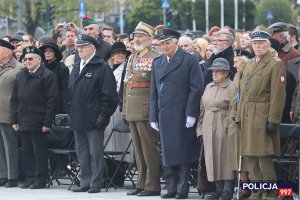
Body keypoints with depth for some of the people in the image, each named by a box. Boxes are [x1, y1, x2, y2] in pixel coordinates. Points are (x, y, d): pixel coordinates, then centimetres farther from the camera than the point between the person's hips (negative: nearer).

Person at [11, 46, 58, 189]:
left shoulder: (47, 75, -5)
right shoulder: (21, 75, 15)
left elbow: (52, 100, -9)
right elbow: (14, 99, 17)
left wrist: (47, 122, -14)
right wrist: (14, 120, 9)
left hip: (38, 122, -6)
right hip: (23, 121, 6)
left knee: (39, 151, -2)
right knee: (26, 151, 8)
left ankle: (40, 180, 3)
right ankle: (30, 178, 14)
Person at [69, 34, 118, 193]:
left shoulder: (102, 67, -7)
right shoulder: (76, 67, 16)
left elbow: (108, 94, -11)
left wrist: (103, 115, -16)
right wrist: (70, 112, 14)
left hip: (94, 119, -7)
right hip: (78, 119, 7)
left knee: (95, 152, -3)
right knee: (82, 152, 10)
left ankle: (96, 184, 1)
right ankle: (85, 182, 16)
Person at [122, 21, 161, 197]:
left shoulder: (155, 58, -8)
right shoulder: (132, 58, 18)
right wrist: (125, 108, 18)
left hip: (146, 110, -8)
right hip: (133, 110, 8)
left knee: (149, 149, -6)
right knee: (138, 150, 11)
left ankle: (153, 186, -3)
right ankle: (142, 184, 16)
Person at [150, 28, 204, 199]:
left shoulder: (189, 60, -1)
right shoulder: (157, 62, 16)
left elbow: (197, 88, -6)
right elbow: (154, 92, 16)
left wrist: (191, 114, -12)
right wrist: (154, 117, 10)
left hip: (182, 115, -5)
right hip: (164, 114, 5)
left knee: (183, 153, -3)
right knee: (167, 153, 4)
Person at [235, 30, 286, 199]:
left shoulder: (276, 64, -4)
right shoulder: (249, 65, 20)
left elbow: (278, 94, -11)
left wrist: (273, 120, -17)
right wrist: (239, 117, 13)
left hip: (263, 117, -8)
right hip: (248, 118, 8)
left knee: (264, 157, -10)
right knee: (251, 157, 8)